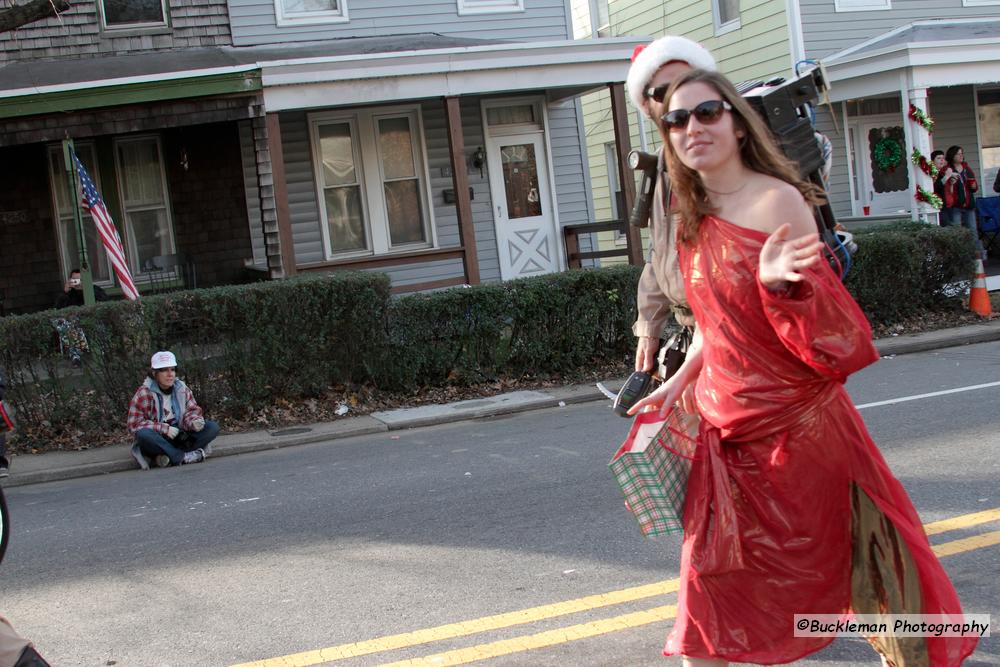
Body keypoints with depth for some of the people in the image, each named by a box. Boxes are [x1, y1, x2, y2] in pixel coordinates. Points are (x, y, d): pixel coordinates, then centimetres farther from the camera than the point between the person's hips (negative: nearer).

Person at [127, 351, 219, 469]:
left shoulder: (182, 389, 4)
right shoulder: (144, 393, -9)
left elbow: (192, 410, 10)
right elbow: (134, 424, -13)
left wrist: (194, 421, -16)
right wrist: (165, 429, -22)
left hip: (181, 436, 4)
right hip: (158, 439, -4)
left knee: (213, 427, -14)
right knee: (144, 434, -37)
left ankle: (170, 456, -26)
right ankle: (185, 457, -33)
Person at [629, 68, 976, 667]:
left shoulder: (776, 200, -14)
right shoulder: (696, 218, 7)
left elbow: (823, 322, -17)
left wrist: (776, 282, -35)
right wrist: (679, 382, 18)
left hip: (795, 423, -6)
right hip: (726, 427, 6)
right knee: (711, 573, 4)